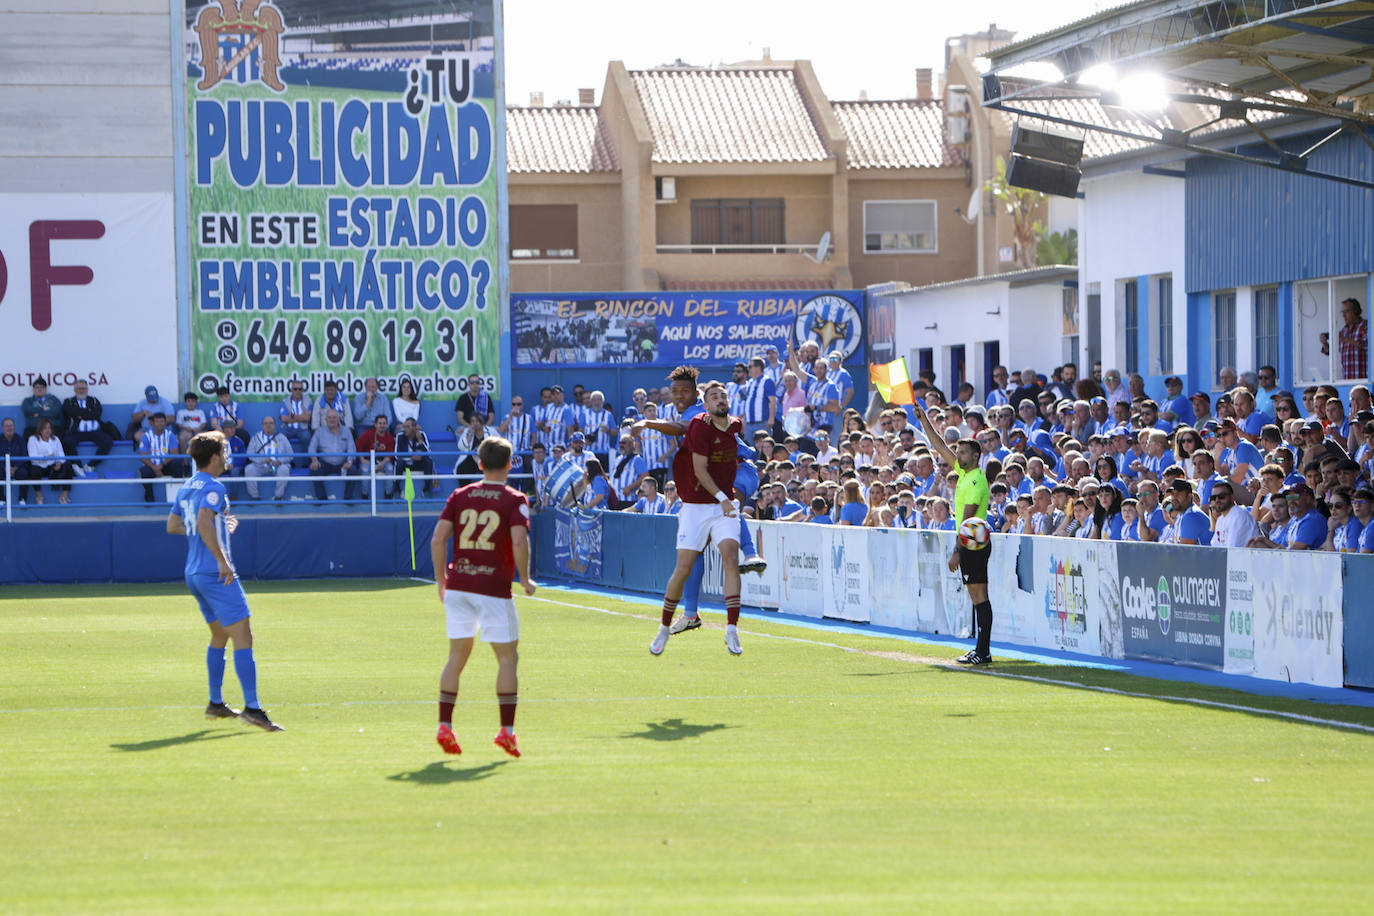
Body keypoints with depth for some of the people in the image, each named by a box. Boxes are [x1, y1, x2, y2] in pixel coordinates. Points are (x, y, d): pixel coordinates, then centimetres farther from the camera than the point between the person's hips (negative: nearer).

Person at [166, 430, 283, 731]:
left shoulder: (187, 488, 14)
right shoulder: (213, 487, -14)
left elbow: (172, 526, 25)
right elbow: (203, 524, -28)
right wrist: (222, 561, -26)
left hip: (194, 573, 10)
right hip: (216, 574, -10)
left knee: (219, 636, 21)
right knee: (243, 638, -11)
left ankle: (215, 703, 26)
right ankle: (251, 707, -18)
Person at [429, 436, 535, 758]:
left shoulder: (459, 496, 8)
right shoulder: (514, 500, -3)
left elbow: (438, 539, 0)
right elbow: (519, 541, -17)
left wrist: (442, 581, 9)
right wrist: (526, 580, -4)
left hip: (457, 585, 4)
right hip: (494, 588, -4)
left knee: (457, 656, 13)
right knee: (508, 658, 7)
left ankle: (444, 726, 6)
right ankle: (506, 730, 0)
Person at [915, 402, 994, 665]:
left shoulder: (975, 482, -16)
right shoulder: (964, 472, 11)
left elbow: (967, 520, -19)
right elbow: (939, 446, 18)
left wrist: (957, 552, -21)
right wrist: (924, 419, 14)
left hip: (973, 543, -10)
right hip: (970, 543, 10)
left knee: (979, 595, -10)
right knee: (977, 596, 9)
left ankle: (983, 652, -12)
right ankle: (981, 648, 11)